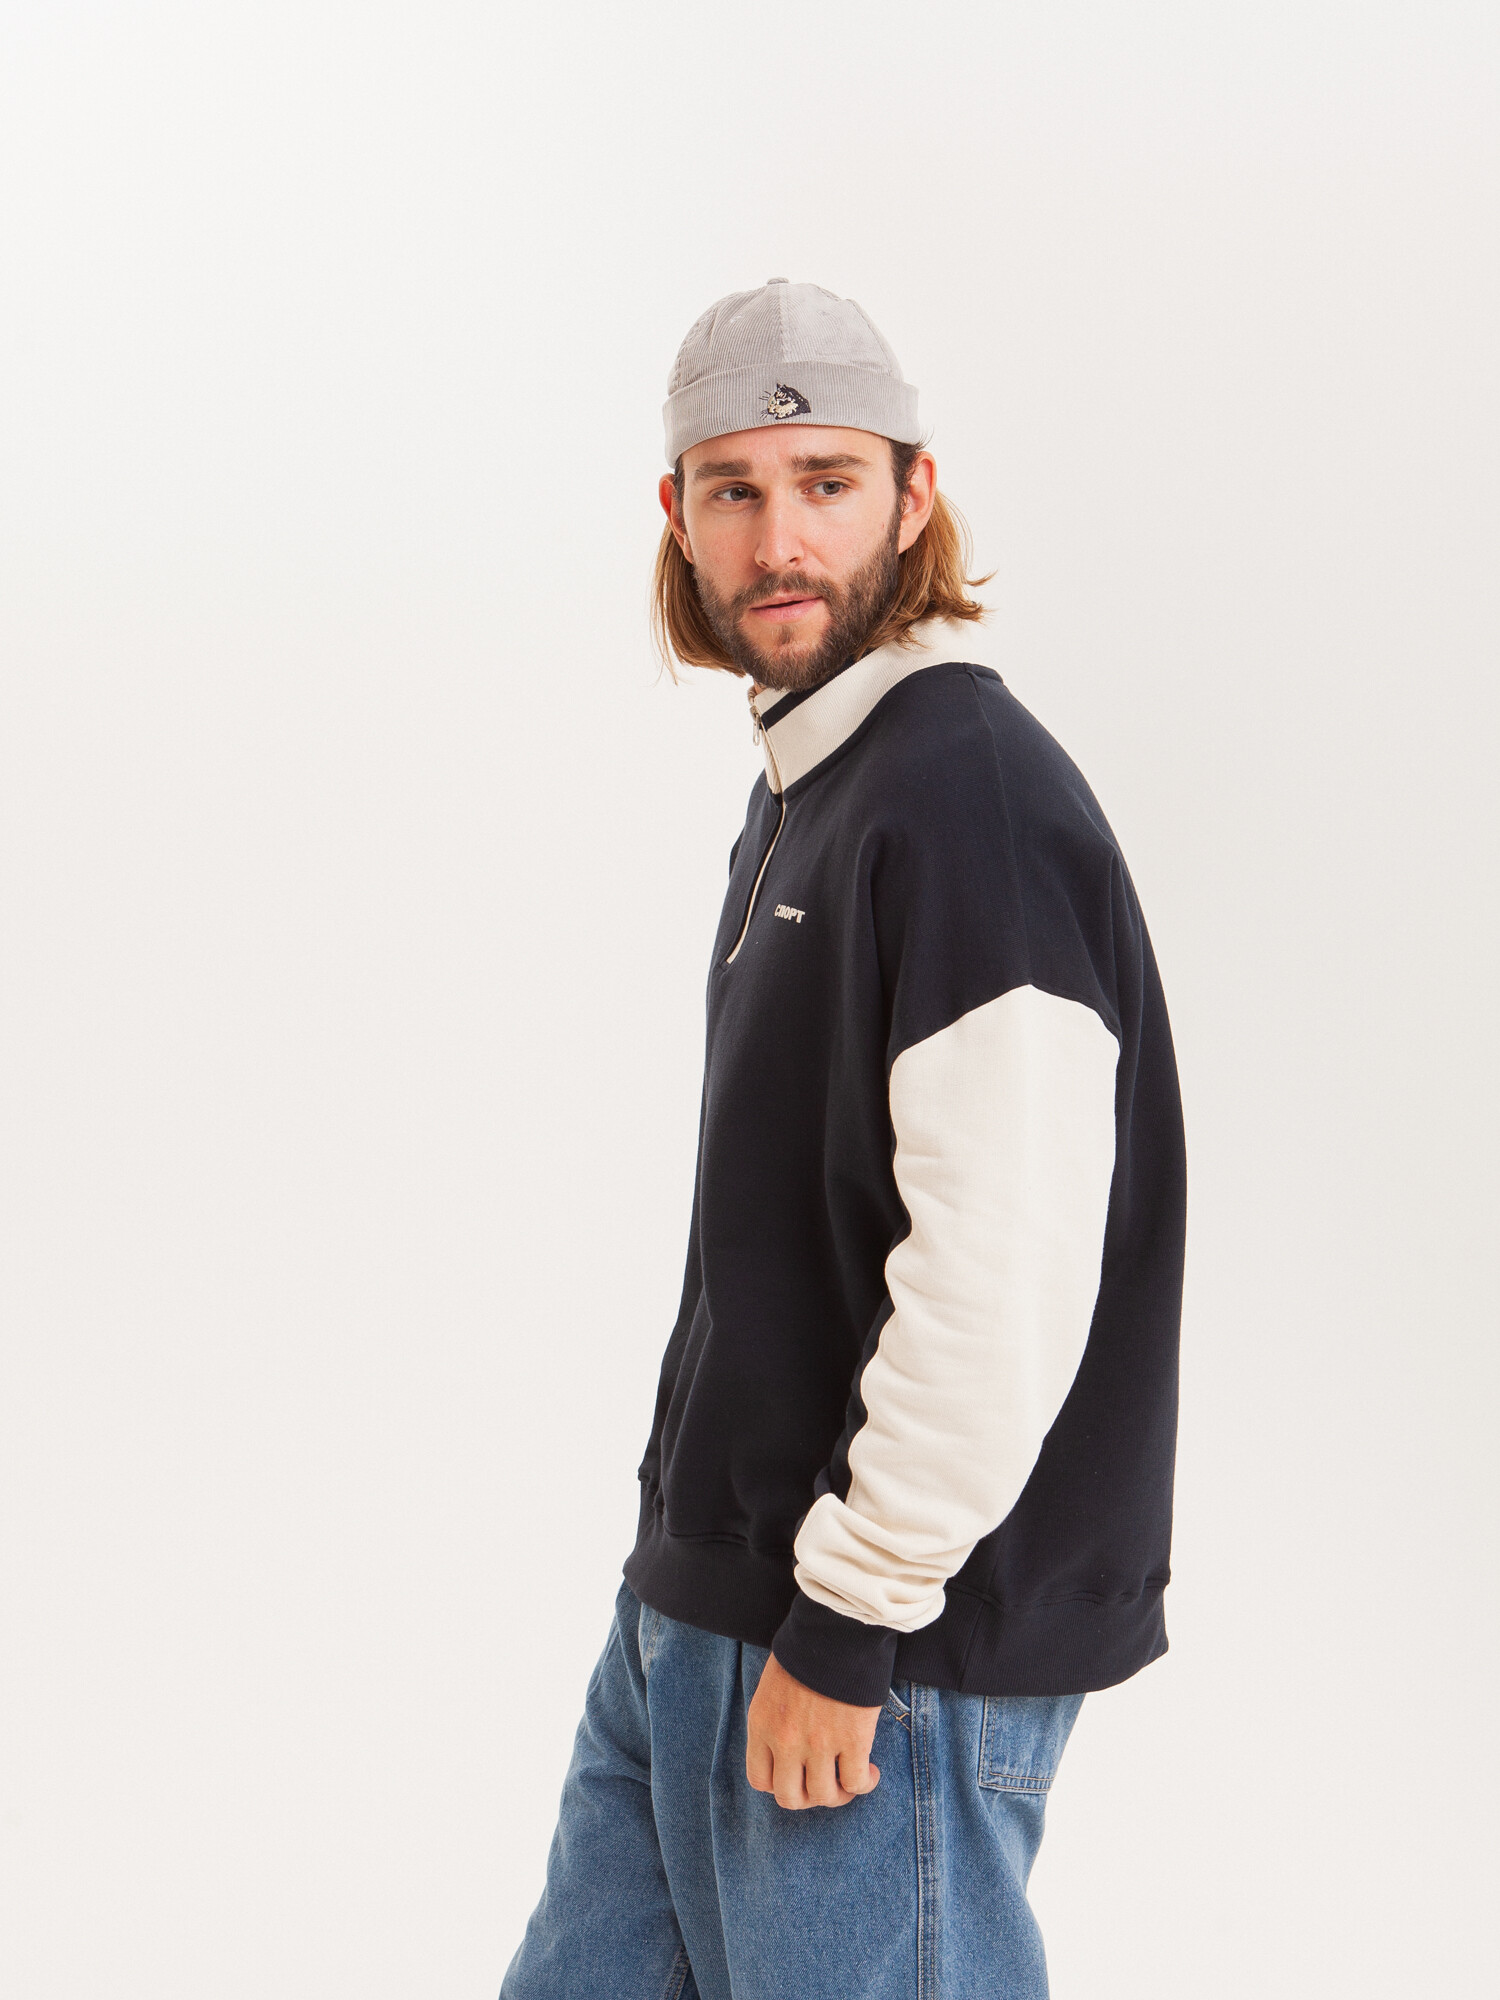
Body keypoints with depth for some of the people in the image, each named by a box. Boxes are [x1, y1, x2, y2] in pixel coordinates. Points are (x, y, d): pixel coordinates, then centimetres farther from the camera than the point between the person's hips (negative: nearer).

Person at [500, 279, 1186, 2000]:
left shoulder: (975, 797, -19)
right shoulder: (802, 790, 12)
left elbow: (1004, 1283, -25)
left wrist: (848, 1624, -19)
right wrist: (704, 1595, 18)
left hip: (896, 1657, -9)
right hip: (690, 1613, 9)